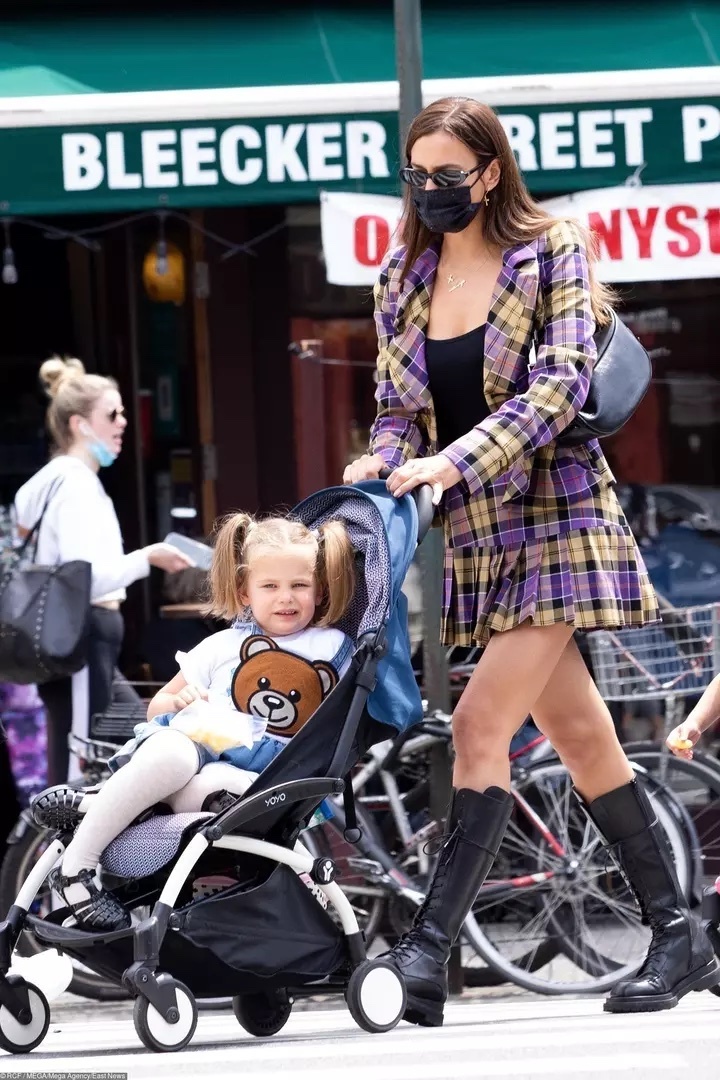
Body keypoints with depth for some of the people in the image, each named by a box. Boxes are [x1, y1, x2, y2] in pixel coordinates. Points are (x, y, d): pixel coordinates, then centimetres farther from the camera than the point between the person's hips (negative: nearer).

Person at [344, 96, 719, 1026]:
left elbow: (559, 385, -16)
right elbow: (397, 408, 11)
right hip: (474, 530, 6)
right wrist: (382, 463, -12)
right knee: (578, 736, 7)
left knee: (482, 724, -16)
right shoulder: (400, 282, 10)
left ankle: (429, 950, -17)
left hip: (553, 511, -6)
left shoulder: (551, 254, -6)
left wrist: (453, 462, -26)